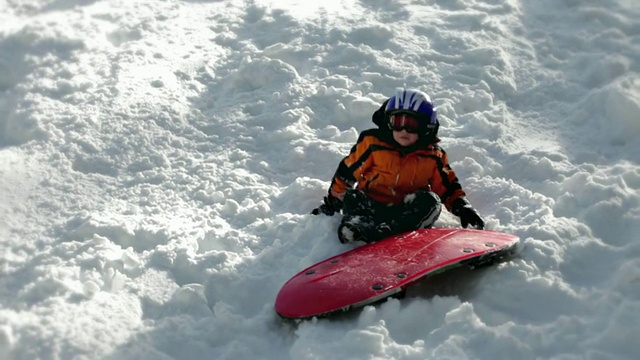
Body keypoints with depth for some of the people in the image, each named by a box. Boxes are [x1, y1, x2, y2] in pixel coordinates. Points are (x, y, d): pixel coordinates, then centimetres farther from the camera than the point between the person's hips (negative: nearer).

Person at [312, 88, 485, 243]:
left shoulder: (433, 157, 7)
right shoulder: (372, 144, 2)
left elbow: (448, 186, 15)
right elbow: (347, 173, 7)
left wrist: (462, 207, -2)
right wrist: (331, 203, 9)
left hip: (407, 212, 1)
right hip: (370, 206, 0)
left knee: (429, 200, -28)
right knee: (352, 198, -27)